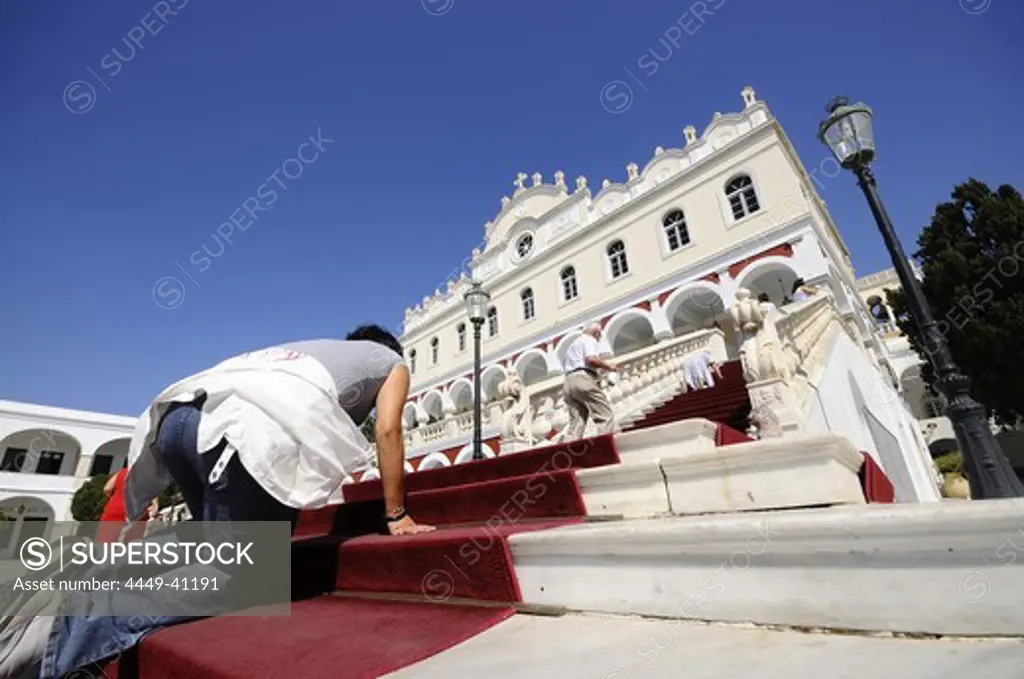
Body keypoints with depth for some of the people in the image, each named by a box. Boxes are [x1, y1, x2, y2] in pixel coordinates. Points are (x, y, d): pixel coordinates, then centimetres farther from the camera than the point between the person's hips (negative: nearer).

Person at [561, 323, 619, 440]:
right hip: (583, 378, -8)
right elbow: (591, 359, -13)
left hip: (568, 382, 9)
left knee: (575, 424, 1)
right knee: (606, 415, -10)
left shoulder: (572, 345, 33)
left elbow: (565, 365, 26)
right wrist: (608, 366, -1)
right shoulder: (589, 340, 6)